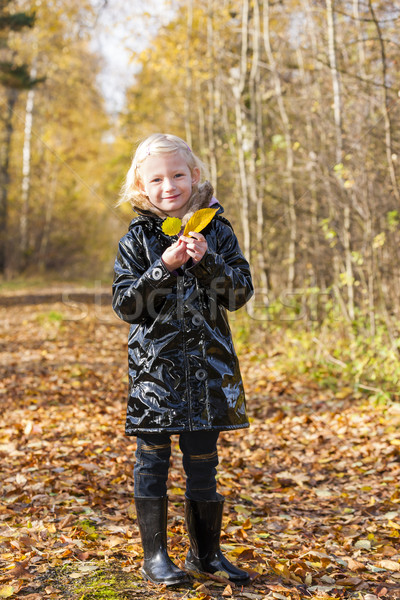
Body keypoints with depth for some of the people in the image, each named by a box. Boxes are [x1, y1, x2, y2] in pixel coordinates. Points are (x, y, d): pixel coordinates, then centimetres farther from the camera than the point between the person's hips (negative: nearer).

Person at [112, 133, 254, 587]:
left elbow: (241, 292, -1)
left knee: (203, 457, 9)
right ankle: (154, 554, 17)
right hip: (154, 362, -1)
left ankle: (206, 552, 25)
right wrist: (164, 267, -19)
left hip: (207, 362, 2)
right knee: (153, 456, 3)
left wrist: (206, 262, -17)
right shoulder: (137, 239, 0)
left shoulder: (216, 231, 5)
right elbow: (125, 305, -7)